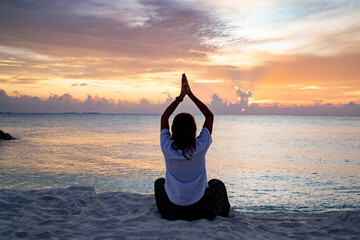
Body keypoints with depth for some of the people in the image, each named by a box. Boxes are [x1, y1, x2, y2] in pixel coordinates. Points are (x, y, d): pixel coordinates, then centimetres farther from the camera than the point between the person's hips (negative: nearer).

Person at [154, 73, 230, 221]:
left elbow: (164, 118, 0)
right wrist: (191, 95, -4)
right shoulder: (200, 146, -20)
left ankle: (162, 211, 44)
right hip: (199, 210, -1)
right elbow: (210, 116, -5)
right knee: (218, 184, 29)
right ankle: (223, 213, 42)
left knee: (159, 182, 32)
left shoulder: (167, 147, -16)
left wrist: (181, 96, -1)